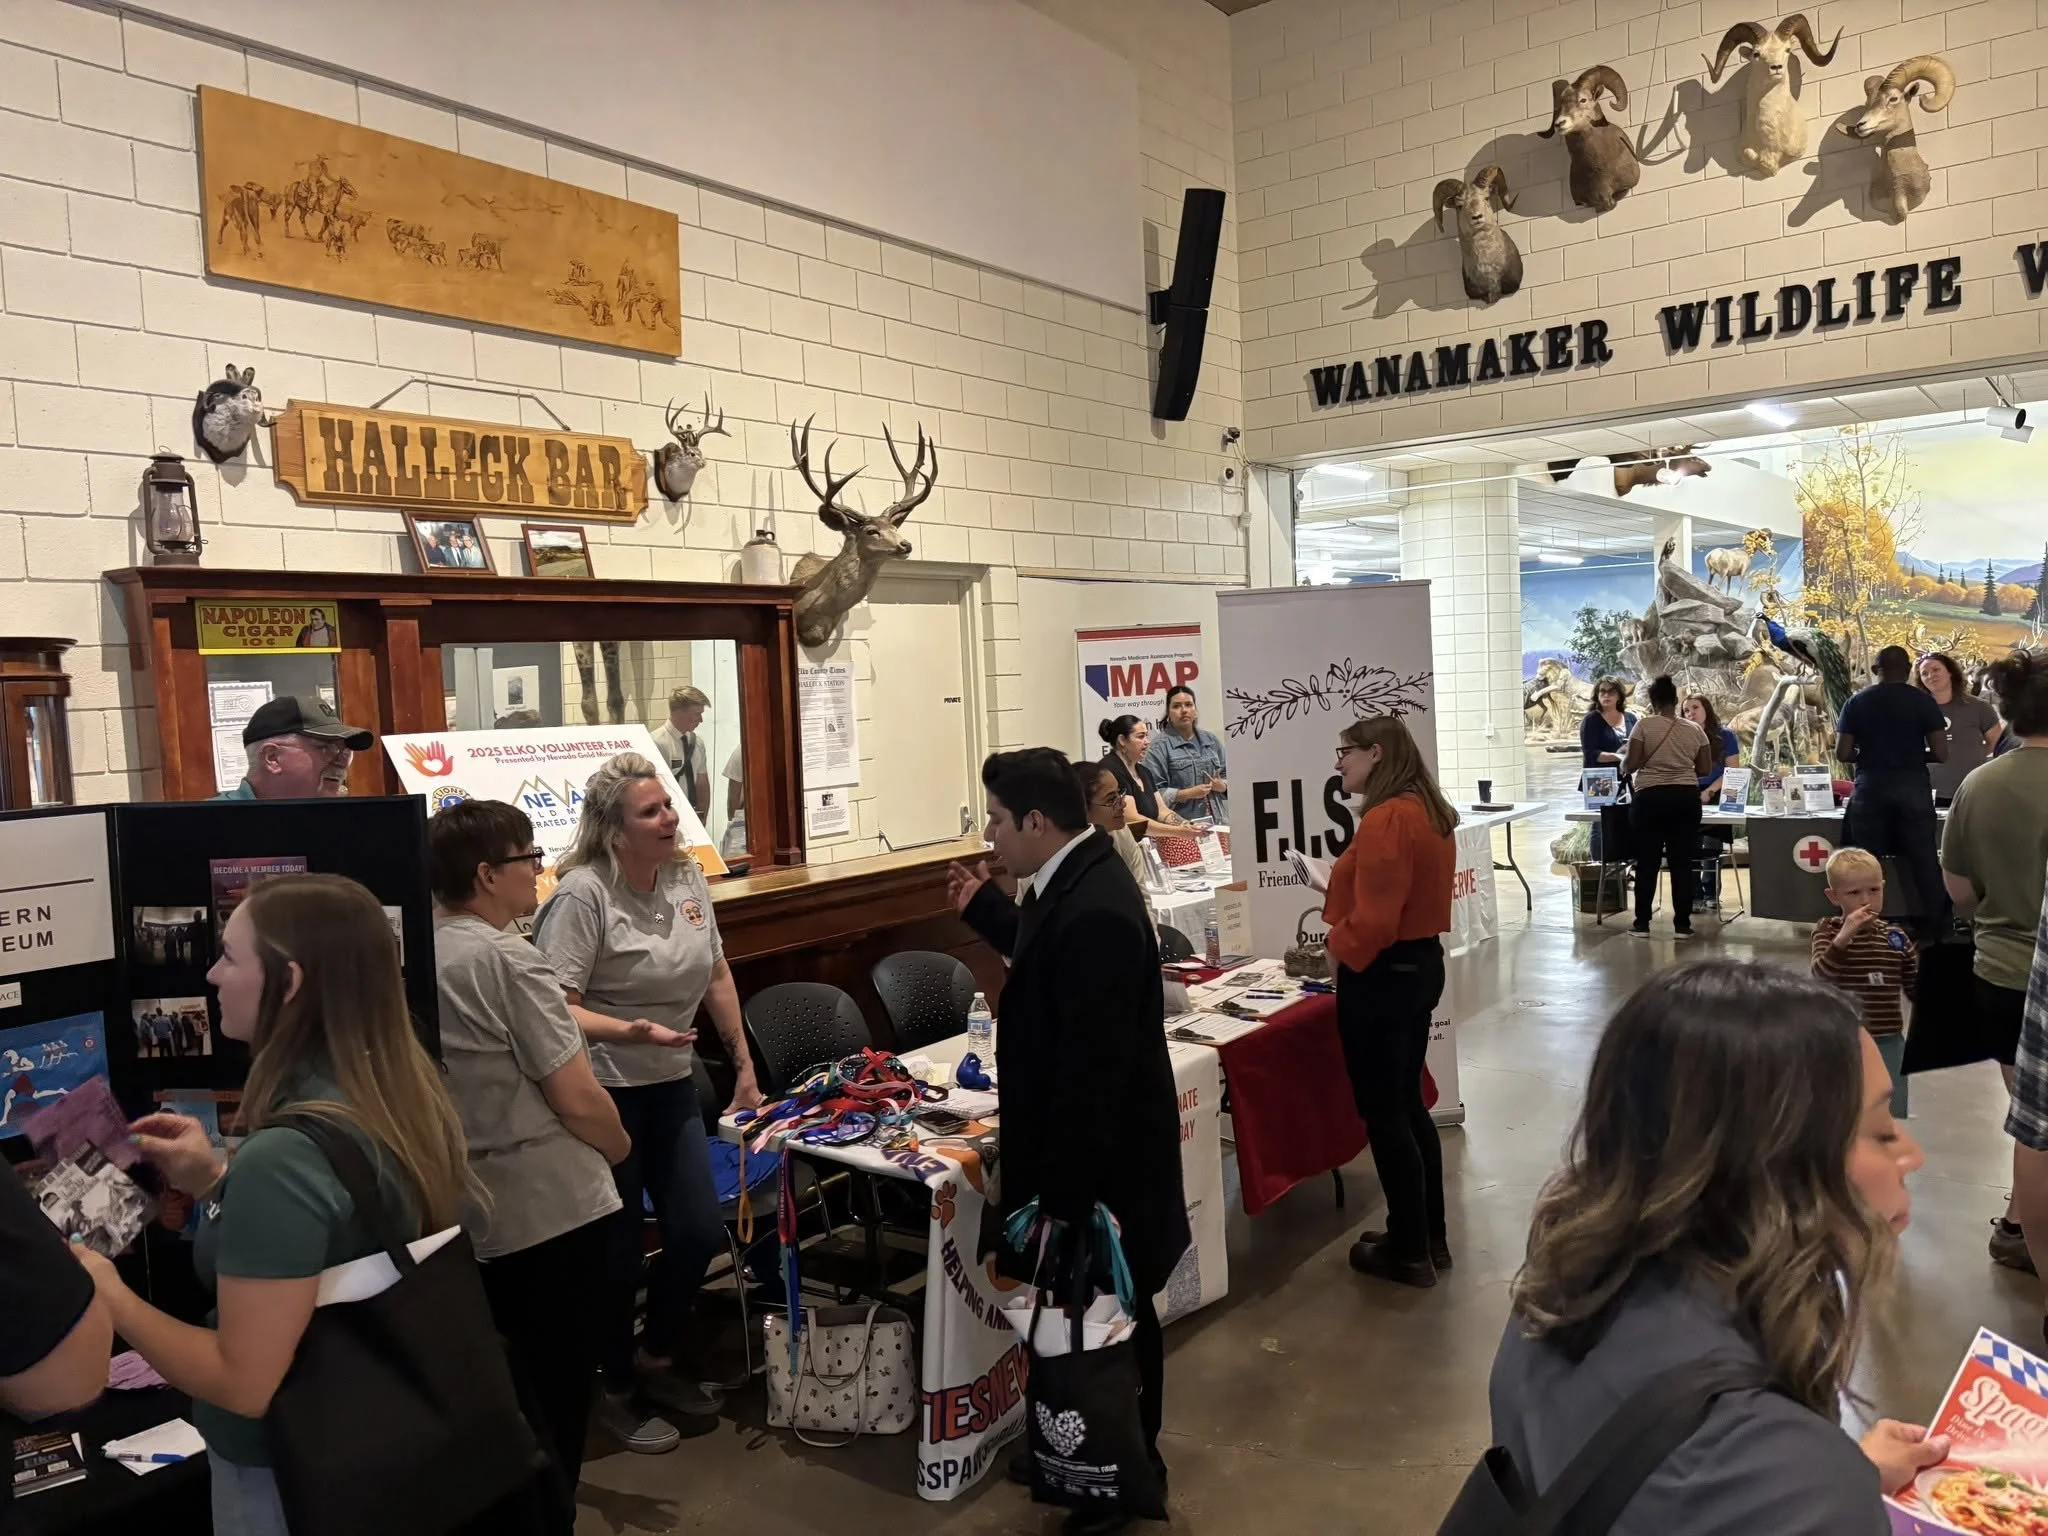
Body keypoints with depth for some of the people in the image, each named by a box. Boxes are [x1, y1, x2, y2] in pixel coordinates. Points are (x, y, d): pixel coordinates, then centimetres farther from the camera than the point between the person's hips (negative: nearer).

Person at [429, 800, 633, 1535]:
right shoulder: (507, 959, -21)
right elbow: (577, 1099, -21)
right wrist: (619, 1146, -1)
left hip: (471, 1212, 8)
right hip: (553, 1211, -8)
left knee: (507, 1389, 23)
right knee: (558, 1391, 9)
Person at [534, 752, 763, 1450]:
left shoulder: (687, 876, 2)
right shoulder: (582, 894, -19)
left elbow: (716, 976, 12)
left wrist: (744, 1065, 15)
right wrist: (630, 1032, -37)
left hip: (672, 1086, 7)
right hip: (601, 1092, -6)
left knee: (700, 1233, 9)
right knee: (618, 1251, 5)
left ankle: (662, 1360, 35)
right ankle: (616, 1392, 28)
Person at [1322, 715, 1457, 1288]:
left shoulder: (1385, 819, -21)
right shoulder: (1429, 812, 9)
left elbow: (1373, 922, -26)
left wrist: (1332, 946, -9)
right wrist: (1341, 892, 10)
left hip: (1381, 976, -10)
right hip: (1420, 963, 10)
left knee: (1383, 1112, 3)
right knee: (1408, 1103, 19)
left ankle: (1409, 1251, 15)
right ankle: (1431, 1236, 29)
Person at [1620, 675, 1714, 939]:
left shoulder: (1645, 726, -6)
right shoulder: (1695, 730, 5)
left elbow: (1630, 765, -10)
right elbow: (1705, 769, 8)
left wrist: (1622, 760, 13)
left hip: (1650, 798, -3)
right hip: (1686, 798, 3)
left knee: (1647, 862, 4)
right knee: (1682, 863, 6)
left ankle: (1642, 923, 7)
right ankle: (1682, 925, 8)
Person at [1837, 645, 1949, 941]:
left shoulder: (1857, 702, 0)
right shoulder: (1924, 702, -3)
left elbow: (1843, 753, -2)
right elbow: (1941, 754, -6)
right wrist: (1915, 753, 13)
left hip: (1870, 788, 1)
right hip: (1914, 787, 0)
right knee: (1924, 860, 8)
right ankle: (1935, 928, 12)